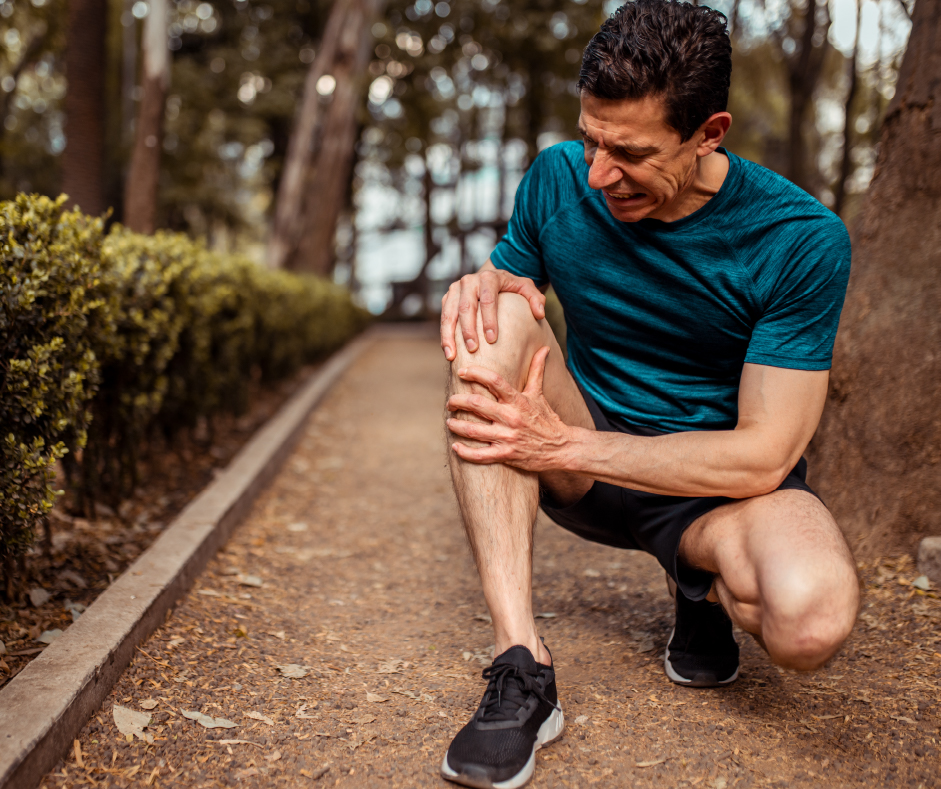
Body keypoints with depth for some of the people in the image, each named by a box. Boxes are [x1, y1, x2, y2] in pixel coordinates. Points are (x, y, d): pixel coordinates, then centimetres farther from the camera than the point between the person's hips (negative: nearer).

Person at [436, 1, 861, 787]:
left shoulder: (801, 240, -19)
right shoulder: (558, 178, -8)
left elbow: (764, 456, -20)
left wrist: (563, 444, -28)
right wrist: (479, 292, -22)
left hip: (719, 481, -3)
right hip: (584, 470, 4)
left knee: (811, 618, -37)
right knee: (495, 318, -26)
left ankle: (704, 582, 5)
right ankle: (521, 664, -29)